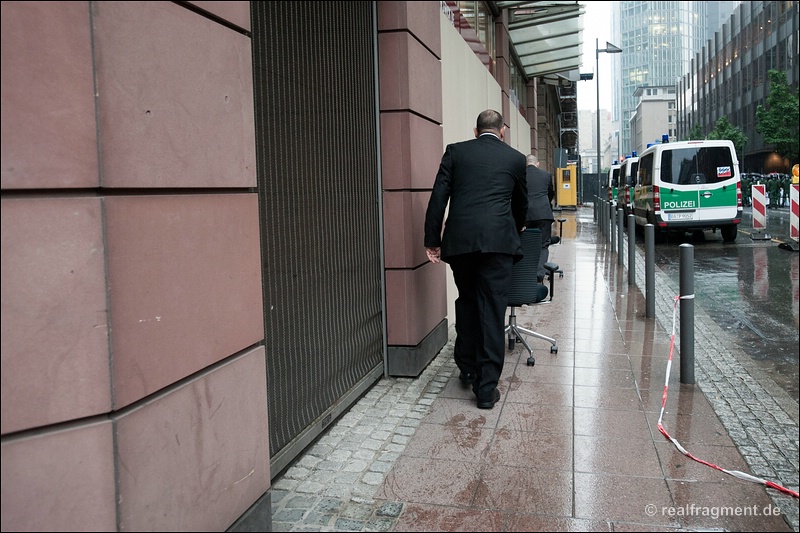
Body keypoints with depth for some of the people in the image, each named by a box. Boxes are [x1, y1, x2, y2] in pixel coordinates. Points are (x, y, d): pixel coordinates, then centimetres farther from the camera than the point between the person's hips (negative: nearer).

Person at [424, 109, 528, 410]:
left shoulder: (455, 152, 13)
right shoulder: (515, 158, 15)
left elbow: (438, 197, 4)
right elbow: (521, 202, 28)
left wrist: (432, 240, 6)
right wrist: (517, 229, 47)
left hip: (459, 239, 2)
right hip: (498, 239, -1)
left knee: (467, 301, 20)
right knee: (493, 310, 1)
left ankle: (467, 369, 30)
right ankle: (487, 388, 3)